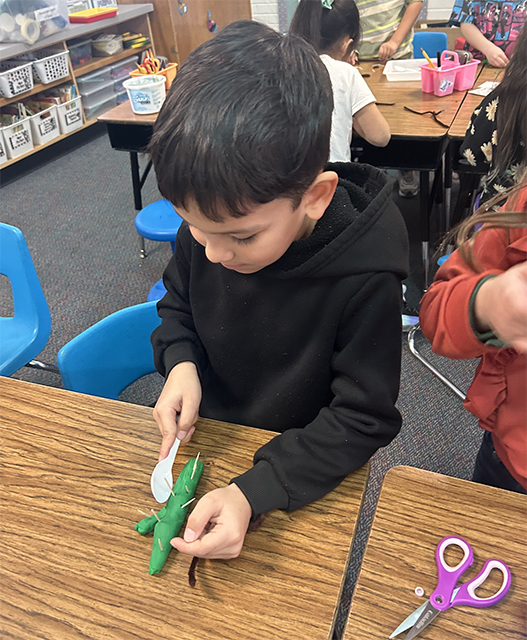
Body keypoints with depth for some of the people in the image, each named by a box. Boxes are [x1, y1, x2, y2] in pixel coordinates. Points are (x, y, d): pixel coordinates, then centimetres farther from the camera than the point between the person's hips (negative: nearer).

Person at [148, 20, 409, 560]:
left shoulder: (364, 279, -30)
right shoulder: (207, 221, -16)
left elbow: (362, 419, -22)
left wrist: (253, 493, -32)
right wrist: (180, 363, -15)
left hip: (304, 467, -2)